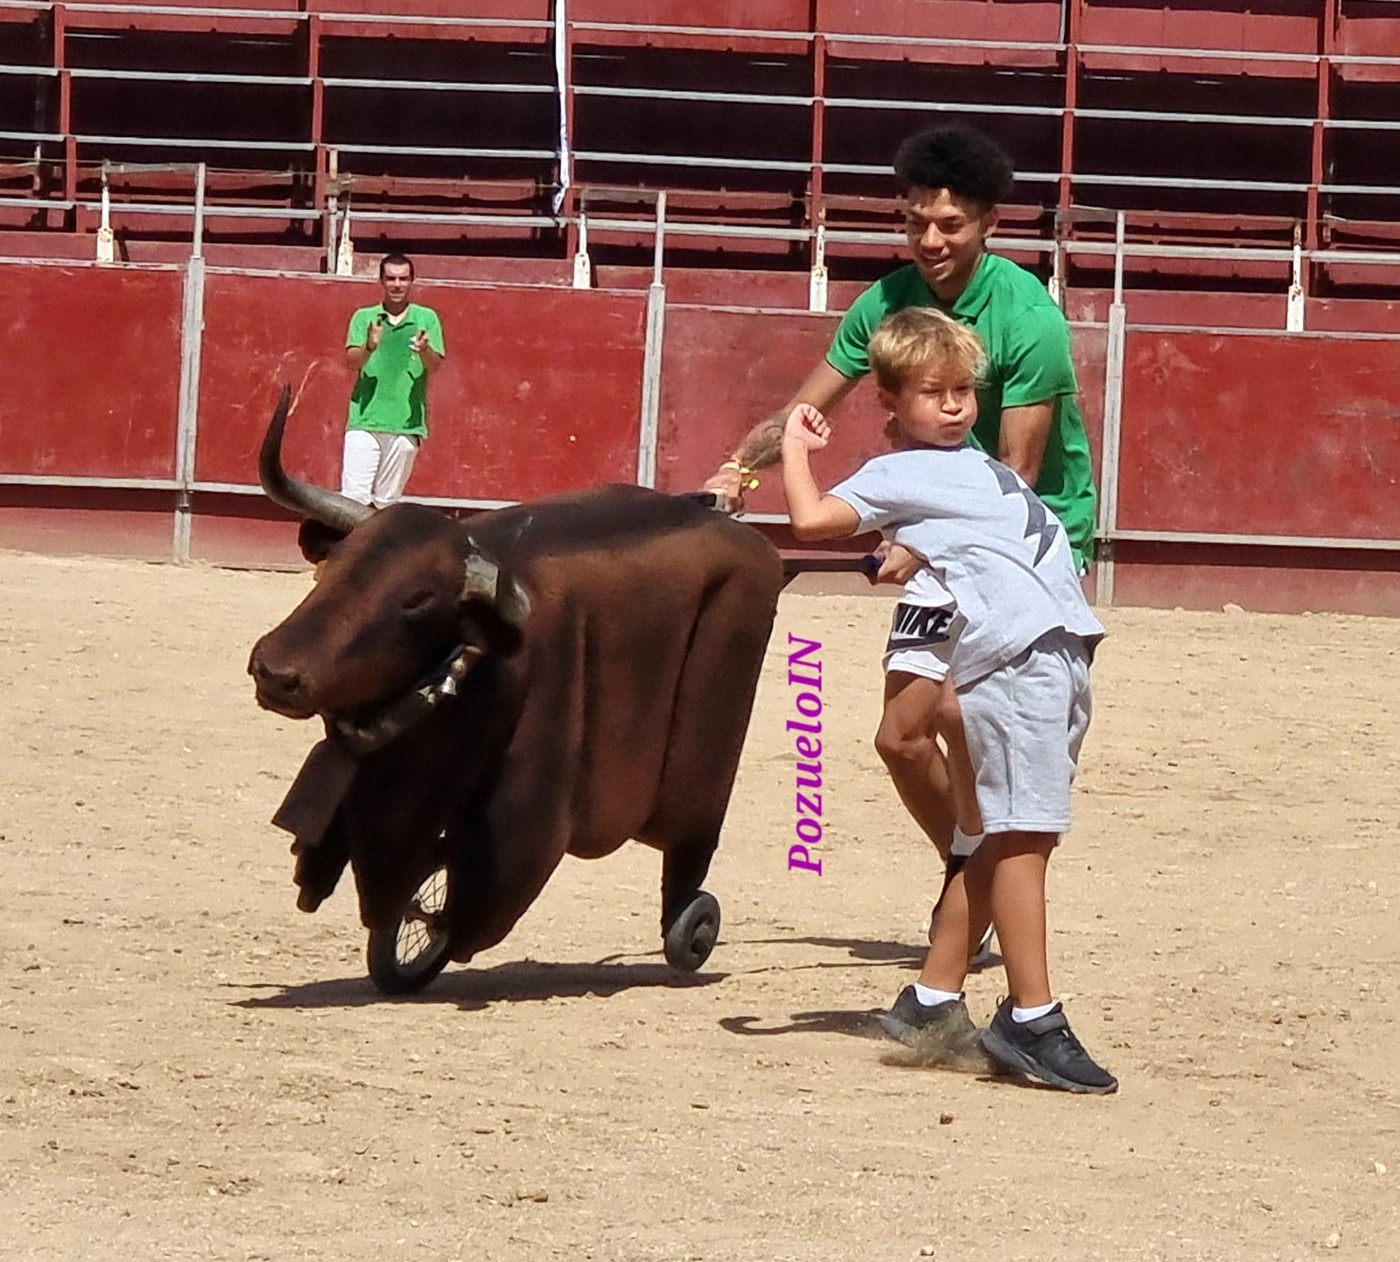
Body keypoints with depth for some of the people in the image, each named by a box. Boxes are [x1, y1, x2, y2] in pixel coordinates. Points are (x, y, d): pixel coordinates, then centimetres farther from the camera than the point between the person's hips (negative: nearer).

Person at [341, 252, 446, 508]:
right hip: (365, 420, -1)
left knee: (387, 501, 6)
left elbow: (436, 365, -2)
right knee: (354, 496, -9)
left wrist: (424, 351, -26)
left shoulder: (426, 319, 8)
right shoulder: (364, 317, 8)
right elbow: (352, 360, -4)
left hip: (406, 424, 1)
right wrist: (370, 346, -26)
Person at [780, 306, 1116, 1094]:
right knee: (1019, 834, -12)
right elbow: (813, 519, -11)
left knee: (998, 839, 9)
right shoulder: (899, 476, 1)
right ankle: (1032, 1021, -14)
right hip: (1014, 654, -9)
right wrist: (794, 446, 4)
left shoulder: (975, 464, 26)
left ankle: (935, 1001, 14)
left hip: (1061, 651, 9)